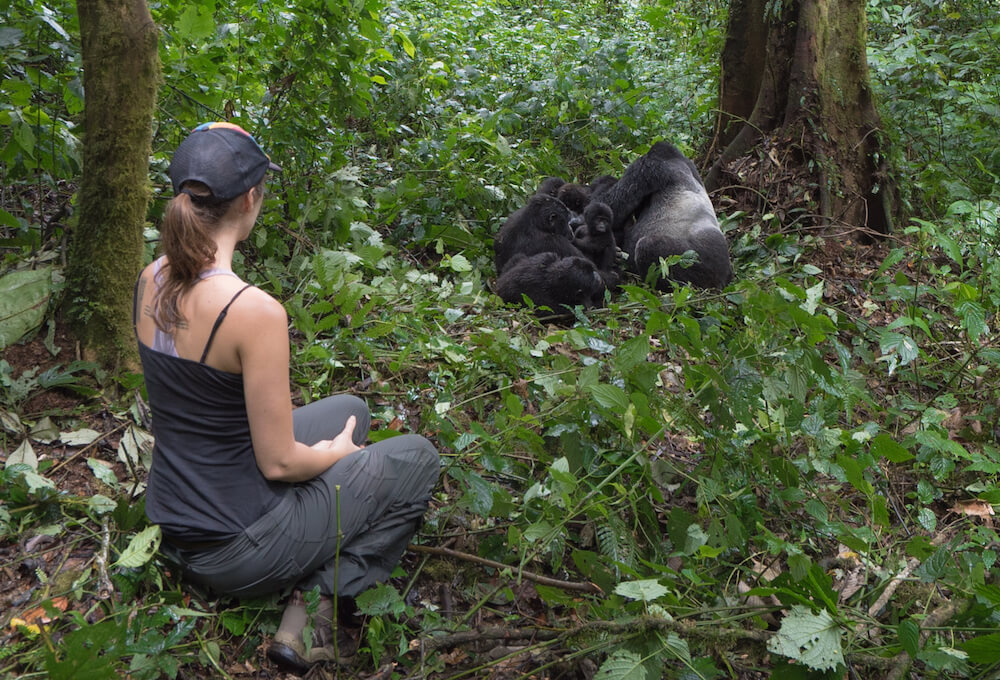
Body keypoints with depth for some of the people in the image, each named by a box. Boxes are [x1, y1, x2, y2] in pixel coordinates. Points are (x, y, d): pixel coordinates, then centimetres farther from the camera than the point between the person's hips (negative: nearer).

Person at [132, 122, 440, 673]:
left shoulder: (151, 280, -4)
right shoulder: (255, 311, -29)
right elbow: (279, 463, -20)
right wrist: (339, 450, -1)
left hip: (173, 520, 8)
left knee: (350, 409, 24)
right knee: (417, 458, 9)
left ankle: (310, 581, 15)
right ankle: (318, 604, 1)